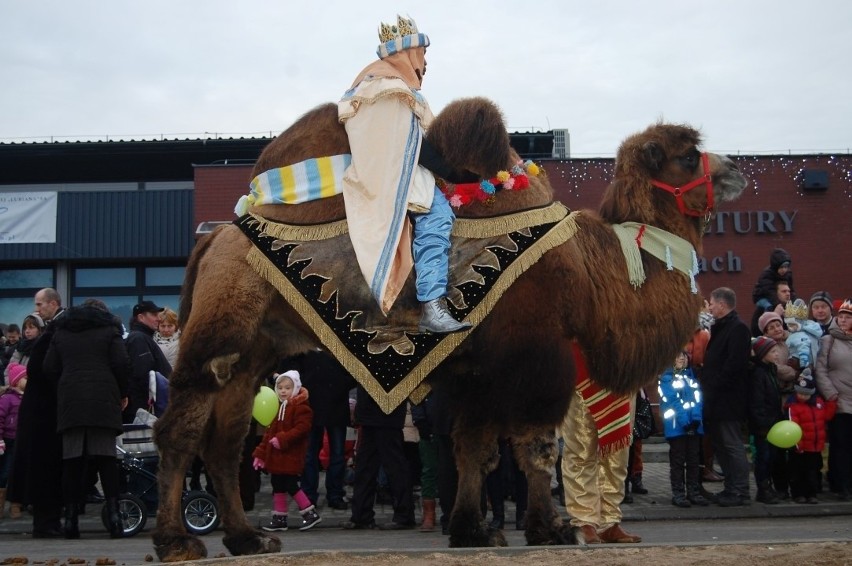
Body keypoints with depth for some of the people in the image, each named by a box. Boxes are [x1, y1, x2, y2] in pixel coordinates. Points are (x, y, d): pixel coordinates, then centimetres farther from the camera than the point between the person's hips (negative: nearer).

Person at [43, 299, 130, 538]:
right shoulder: (109, 330, 9)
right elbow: (121, 364, -2)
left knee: (72, 460, 2)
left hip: (69, 402, 2)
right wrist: (123, 394, 8)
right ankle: (113, 513, -10)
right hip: (103, 401, -2)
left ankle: (70, 517, 0)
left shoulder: (61, 332, 17)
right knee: (106, 458, -1)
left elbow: (49, 368, 10)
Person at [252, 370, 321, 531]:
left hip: (291, 455, -9)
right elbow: (269, 432, 19)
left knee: (290, 485, -9)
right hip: (276, 456, 9)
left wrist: (282, 439, -29)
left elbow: (302, 428, -23)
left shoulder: (301, 407, -11)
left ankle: (310, 513, 1)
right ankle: (279, 518, 21)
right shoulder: (278, 408, 17)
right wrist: (261, 453, 15)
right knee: (278, 486, 12)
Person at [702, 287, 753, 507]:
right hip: (717, 399, 10)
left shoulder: (738, 328, -13)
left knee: (732, 445, -6)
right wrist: (708, 386, 11)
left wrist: (714, 387, -18)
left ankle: (740, 492, -1)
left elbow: (734, 364, -21)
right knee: (720, 445, 13)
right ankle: (731, 488, 20)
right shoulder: (719, 328, 18)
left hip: (729, 399, -10)